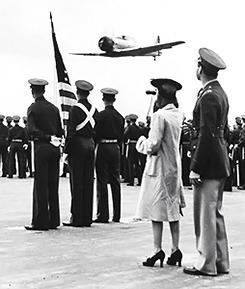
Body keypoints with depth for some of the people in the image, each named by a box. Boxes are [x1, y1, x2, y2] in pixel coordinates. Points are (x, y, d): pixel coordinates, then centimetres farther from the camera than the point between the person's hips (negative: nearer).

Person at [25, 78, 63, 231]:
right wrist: (54, 138, 14)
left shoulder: (33, 108, -5)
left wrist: (47, 137, -9)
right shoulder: (54, 108, 11)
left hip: (41, 147, -5)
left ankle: (40, 222, -1)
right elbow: (60, 130, 12)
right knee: (53, 185, 10)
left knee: (41, 185, -2)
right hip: (55, 148, 5)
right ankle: (53, 220, 14)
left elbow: (32, 130, -16)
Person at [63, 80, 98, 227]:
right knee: (88, 182, 7)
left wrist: (66, 149, -6)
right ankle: (87, 218, 11)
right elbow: (97, 131, 10)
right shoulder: (94, 109, 8)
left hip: (78, 145, -5)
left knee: (77, 182, -2)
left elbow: (71, 131, -12)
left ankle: (77, 218, 0)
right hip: (90, 146, 6)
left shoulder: (75, 109, -10)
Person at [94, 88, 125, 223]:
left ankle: (103, 215, -1)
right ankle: (117, 215, 14)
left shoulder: (101, 115, -11)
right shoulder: (120, 116, 6)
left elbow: (97, 133, -11)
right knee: (115, 181, 9)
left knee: (102, 182, -1)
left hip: (103, 148, -5)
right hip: (115, 149, 6)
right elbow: (121, 135, 9)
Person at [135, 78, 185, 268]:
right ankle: (175, 250, 13)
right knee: (173, 209, 10)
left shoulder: (159, 115, -17)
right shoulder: (178, 114, 6)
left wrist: (143, 144, 0)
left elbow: (154, 145, -20)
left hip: (159, 167, -7)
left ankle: (158, 250, -1)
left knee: (156, 210, -1)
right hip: (175, 166, 7)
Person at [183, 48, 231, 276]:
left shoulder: (208, 97, -16)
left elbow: (206, 135, -21)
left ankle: (206, 264, 7)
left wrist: (195, 168, -19)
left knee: (205, 214, -1)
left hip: (209, 163, -10)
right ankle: (221, 261, 23)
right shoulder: (220, 93, 13)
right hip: (220, 162, 10)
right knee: (215, 213, 15)